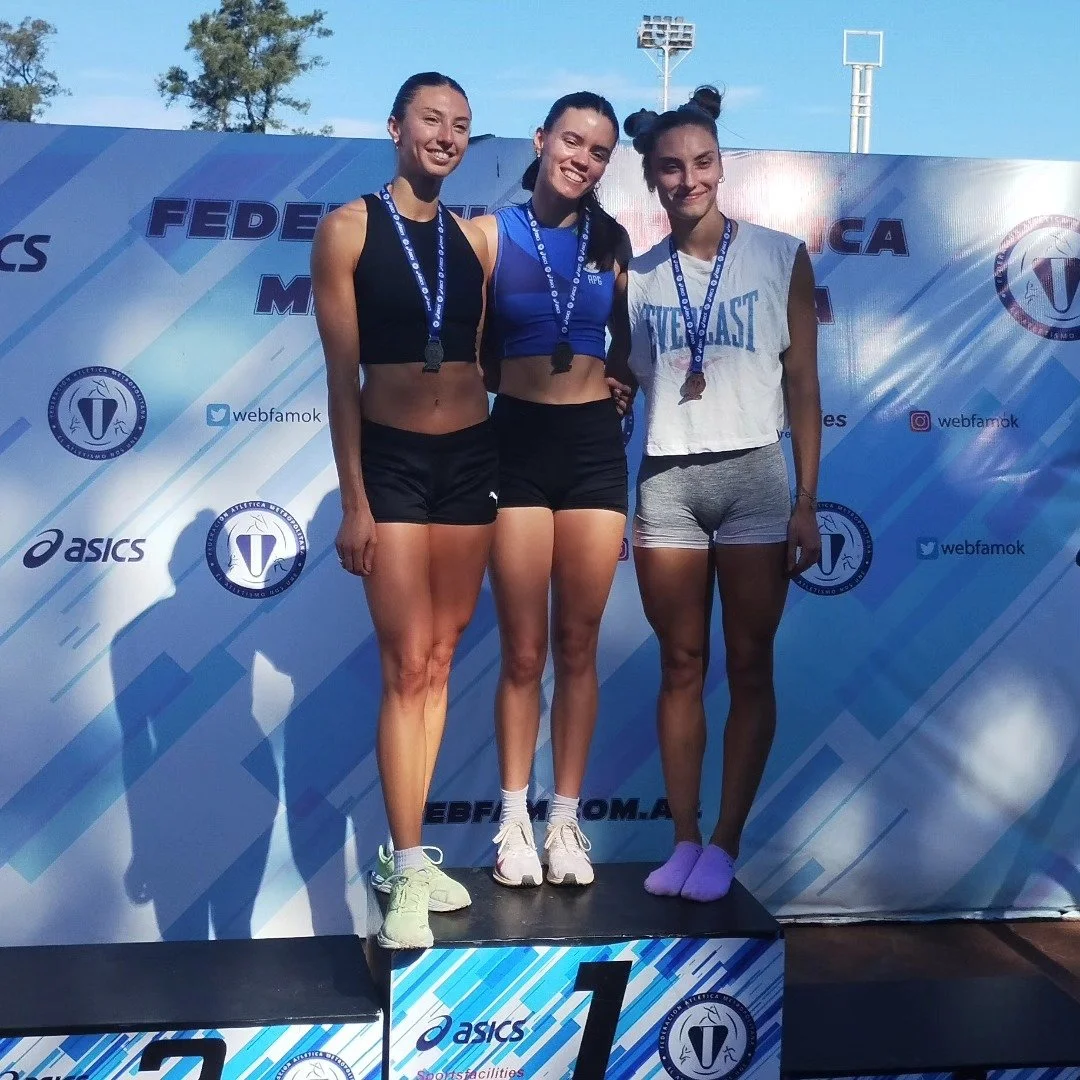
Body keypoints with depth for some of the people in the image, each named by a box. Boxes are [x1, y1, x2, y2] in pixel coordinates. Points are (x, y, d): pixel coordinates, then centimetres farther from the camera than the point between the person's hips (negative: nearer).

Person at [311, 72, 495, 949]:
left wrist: (505, 468, 7)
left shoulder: (475, 239, 10)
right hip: (392, 459, -4)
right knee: (406, 667, -5)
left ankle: (406, 853, 20)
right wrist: (353, 500, -9)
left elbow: (488, 360, 12)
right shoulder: (348, 229, -2)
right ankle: (409, 874, 3)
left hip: (472, 457, 4)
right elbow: (343, 375, -5)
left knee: (441, 659, 8)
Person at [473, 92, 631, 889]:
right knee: (523, 650, 2)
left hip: (595, 444, 2)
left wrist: (609, 385, 2)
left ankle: (567, 820, 17)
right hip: (519, 443, -2)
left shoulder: (613, 242, 7)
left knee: (579, 645, 6)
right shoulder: (492, 234, -1)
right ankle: (516, 822, 15)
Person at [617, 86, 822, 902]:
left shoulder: (780, 258, 1)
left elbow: (803, 385, 0)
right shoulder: (637, 276, 7)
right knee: (682, 668, 7)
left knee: (749, 669, 3)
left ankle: (726, 844, 14)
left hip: (755, 477, -2)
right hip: (665, 484, 2)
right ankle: (684, 839, 17)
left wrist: (807, 501, -6)